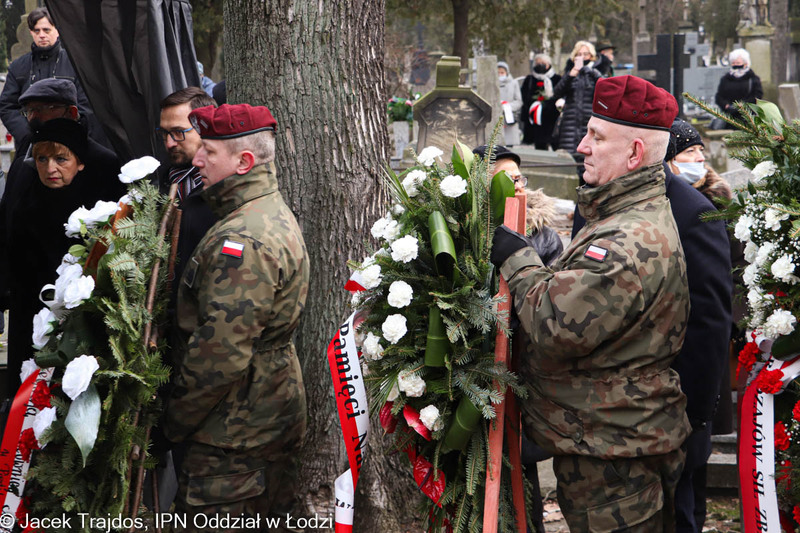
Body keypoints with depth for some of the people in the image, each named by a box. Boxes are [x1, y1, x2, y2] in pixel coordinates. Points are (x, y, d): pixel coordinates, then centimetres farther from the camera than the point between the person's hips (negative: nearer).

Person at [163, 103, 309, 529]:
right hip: (270, 424, 11)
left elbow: (220, 354, -26)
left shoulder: (241, 241, -23)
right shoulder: (277, 215, 12)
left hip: (231, 438, -10)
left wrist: (175, 423, -13)